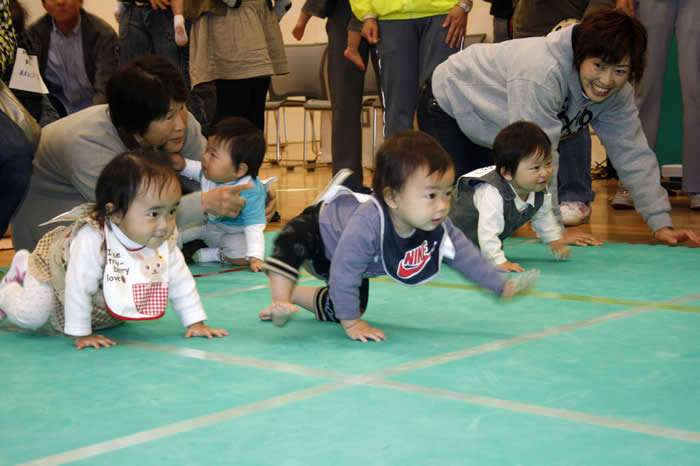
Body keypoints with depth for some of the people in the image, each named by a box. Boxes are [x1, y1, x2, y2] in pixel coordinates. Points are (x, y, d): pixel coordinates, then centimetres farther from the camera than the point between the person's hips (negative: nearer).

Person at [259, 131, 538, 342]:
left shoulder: (438, 228, -29)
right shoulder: (367, 222, -49)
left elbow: (465, 255, -12)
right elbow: (344, 271, -43)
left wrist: (502, 286, -12)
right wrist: (350, 323, -38)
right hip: (322, 223, -7)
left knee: (337, 309, 10)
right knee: (293, 241, -39)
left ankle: (295, 294, 30)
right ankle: (281, 302, -27)